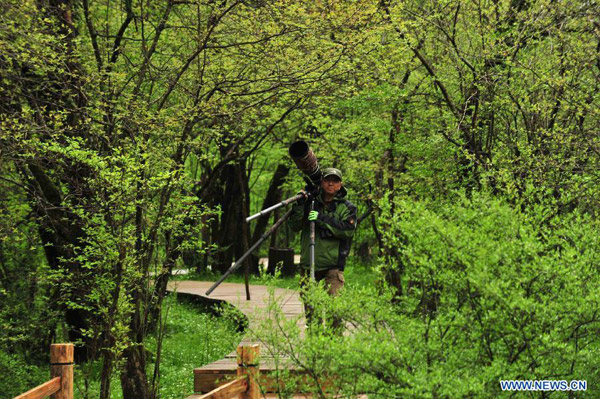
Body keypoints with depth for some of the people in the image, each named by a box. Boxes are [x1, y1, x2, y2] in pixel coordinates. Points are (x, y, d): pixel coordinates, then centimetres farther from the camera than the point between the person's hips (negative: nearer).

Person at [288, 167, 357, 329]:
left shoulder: (347, 208, 6)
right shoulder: (311, 203, 13)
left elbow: (347, 230, -11)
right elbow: (294, 226, 7)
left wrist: (322, 218, -16)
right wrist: (300, 205, -8)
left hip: (332, 265, -3)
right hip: (308, 265, 3)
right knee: (310, 307, 6)